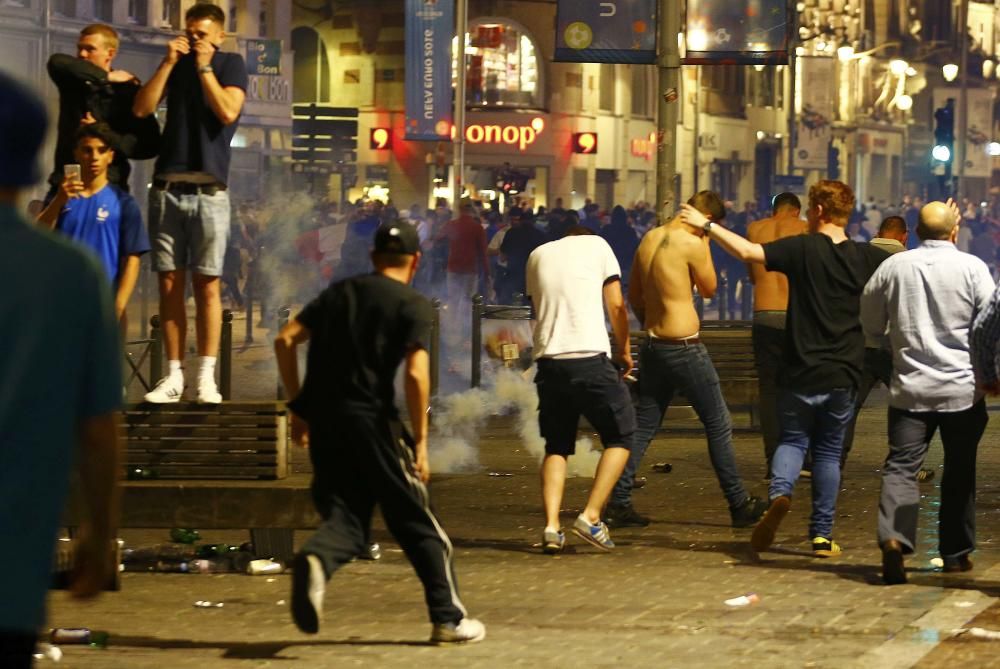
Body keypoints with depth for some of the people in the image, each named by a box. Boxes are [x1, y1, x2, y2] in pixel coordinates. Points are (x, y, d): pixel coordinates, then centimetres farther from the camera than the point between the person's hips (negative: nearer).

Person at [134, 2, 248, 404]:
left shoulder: (231, 65, 4)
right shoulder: (176, 64, 14)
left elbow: (228, 112, -12)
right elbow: (141, 109, 2)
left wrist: (204, 68, -8)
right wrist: (168, 63, -3)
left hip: (208, 190, -3)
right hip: (167, 187, 3)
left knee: (207, 283, -4)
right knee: (170, 283, 0)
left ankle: (206, 376, -4)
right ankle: (173, 376, 1)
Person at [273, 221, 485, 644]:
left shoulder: (339, 292, 15)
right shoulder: (413, 305, -1)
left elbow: (285, 340, 9)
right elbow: (415, 375, -13)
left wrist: (298, 406, 14)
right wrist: (420, 441, -7)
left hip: (322, 420, 4)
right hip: (370, 419, -4)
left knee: (346, 518, 8)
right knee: (417, 522, 9)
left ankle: (314, 560, -27)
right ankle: (448, 618, 13)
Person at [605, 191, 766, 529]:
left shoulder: (650, 238, 8)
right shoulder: (692, 244, -15)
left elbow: (634, 294, 16)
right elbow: (709, 288, 0)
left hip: (653, 346, 7)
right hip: (685, 346, -7)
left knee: (642, 426, 9)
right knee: (718, 425, 4)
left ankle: (617, 504, 4)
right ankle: (740, 504, 10)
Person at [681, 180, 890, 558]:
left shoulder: (803, 249, -10)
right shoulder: (865, 257, -1)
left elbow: (748, 252, -18)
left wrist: (707, 226, -6)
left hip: (801, 374, -2)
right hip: (842, 377, 2)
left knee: (792, 440, 14)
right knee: (828, 452, 13)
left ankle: (780, 492, -16)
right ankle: (822, 535, 12)